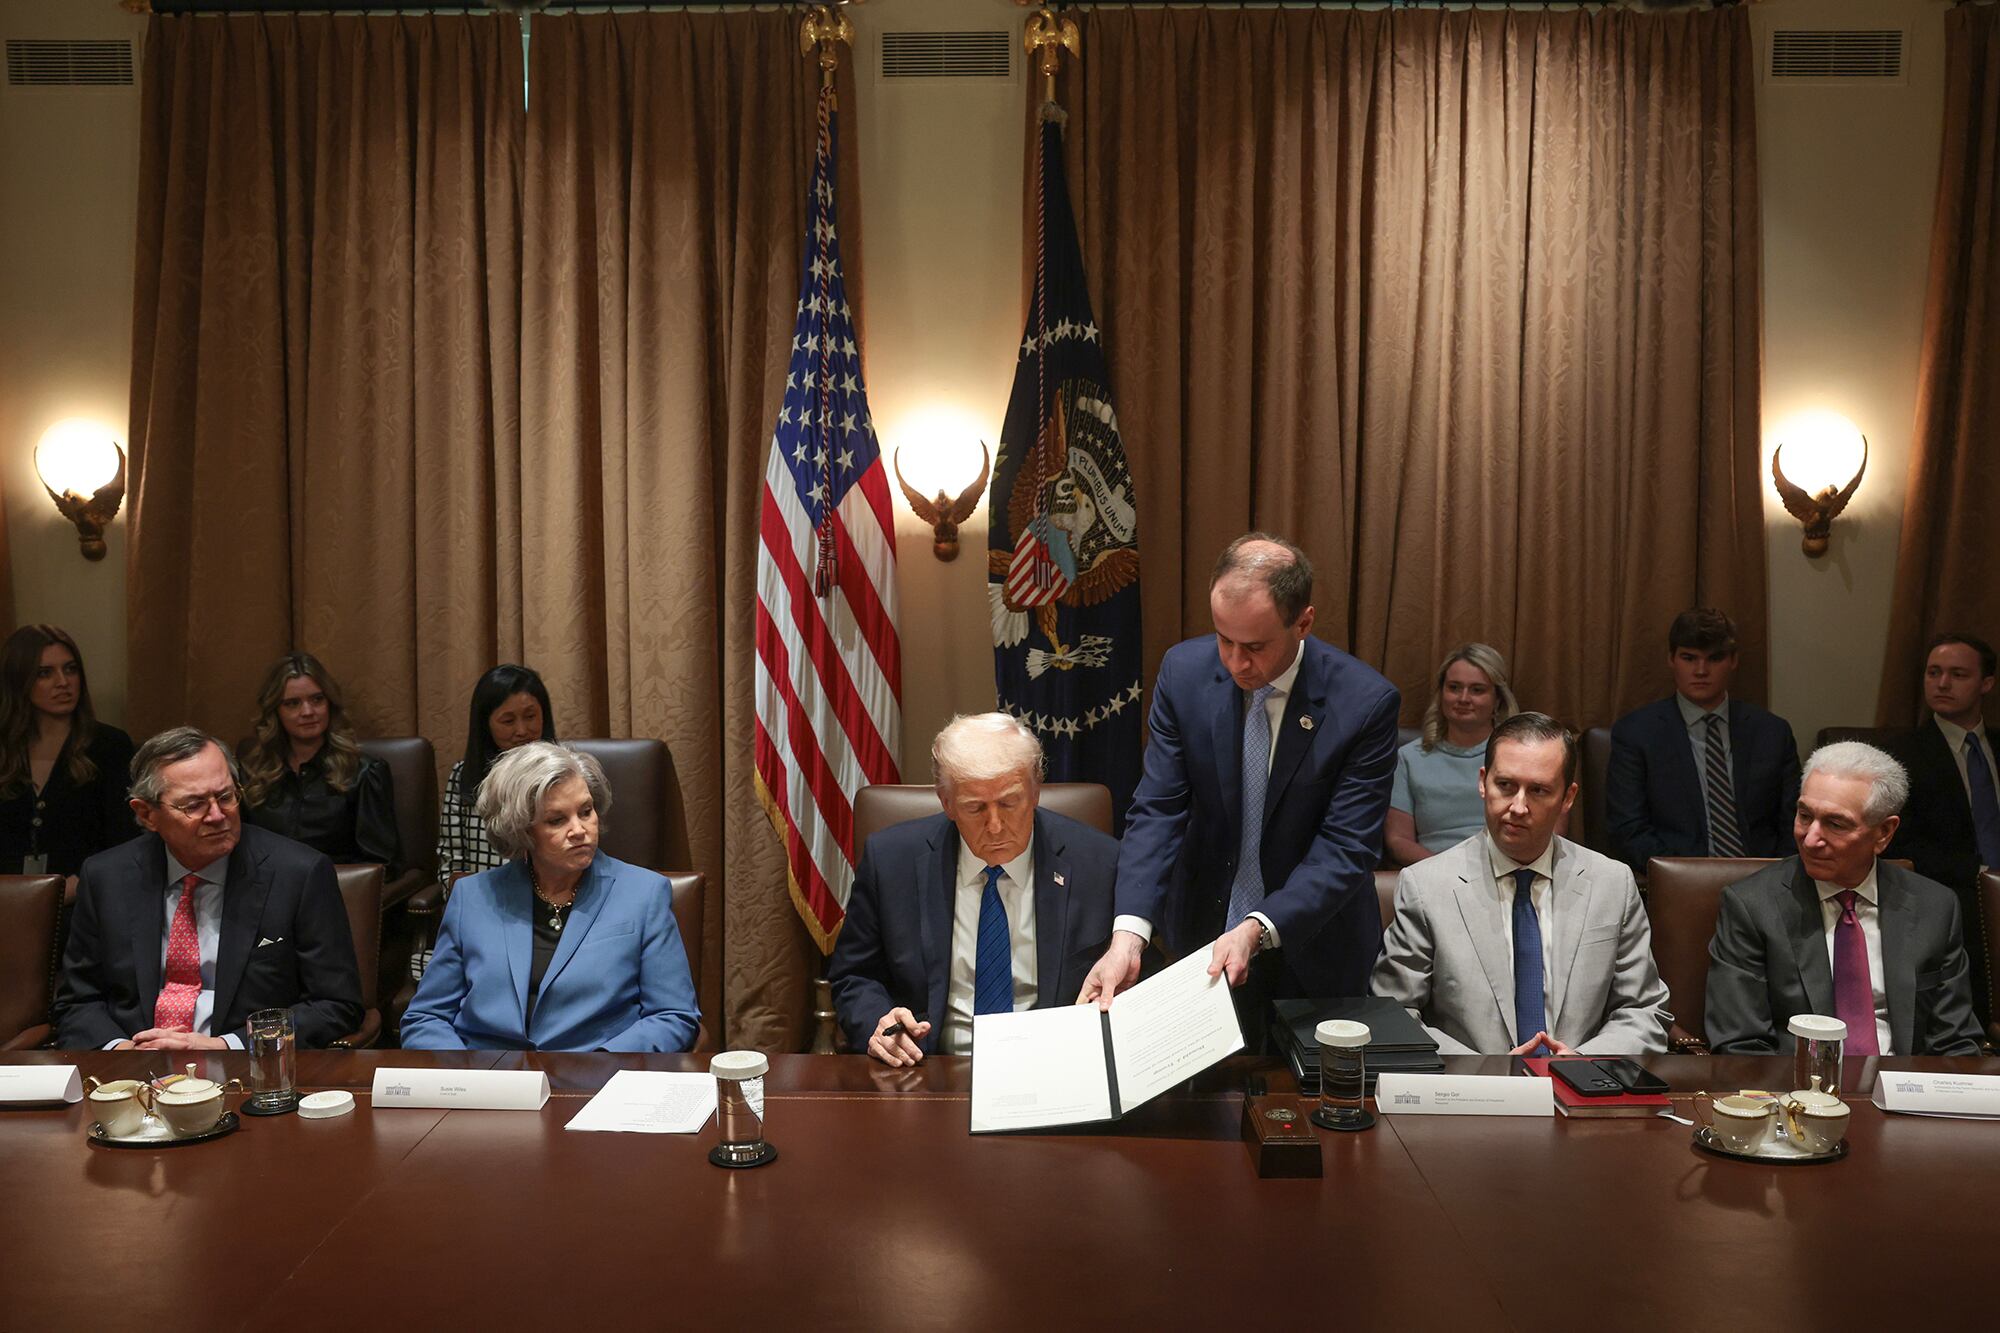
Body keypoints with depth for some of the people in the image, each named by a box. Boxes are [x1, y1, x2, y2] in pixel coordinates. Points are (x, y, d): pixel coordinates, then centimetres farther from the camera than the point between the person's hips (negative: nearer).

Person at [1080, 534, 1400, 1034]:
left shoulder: (1366, 702, -21)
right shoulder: (1184, 671, -13)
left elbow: (1346, 847, -21)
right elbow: (1158, 810, -13)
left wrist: (1257, 930, -34)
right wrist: (1128, 935, -26)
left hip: (1312, 950, -2)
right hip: (1202, 935, 2)